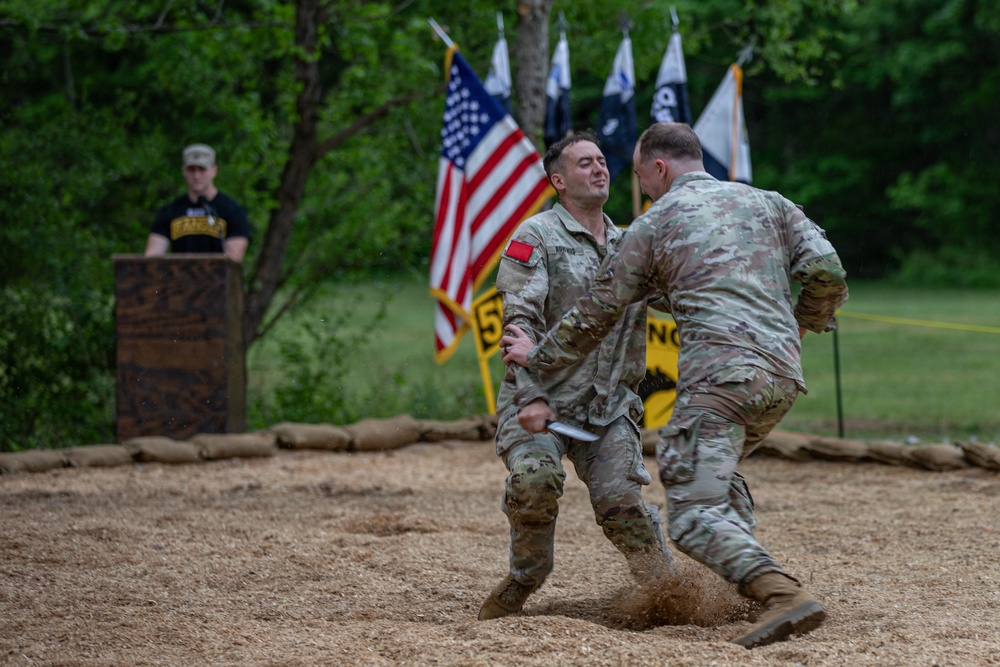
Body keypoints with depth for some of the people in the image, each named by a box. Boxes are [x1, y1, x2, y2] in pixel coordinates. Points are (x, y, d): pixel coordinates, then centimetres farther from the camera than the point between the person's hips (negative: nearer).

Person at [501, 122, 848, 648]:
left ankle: (785, 597, -34)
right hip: (783, 375, 7)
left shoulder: (653, 225, 11)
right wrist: (803, 325, 28)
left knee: (693, 512, -12)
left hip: (719, 376, -6)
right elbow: (826, 271, 7)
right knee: (718, 470, 31)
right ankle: (752, 582, 16)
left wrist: (539, 357, 34)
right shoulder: (766, 203, 20)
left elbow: (597, 313, 19)